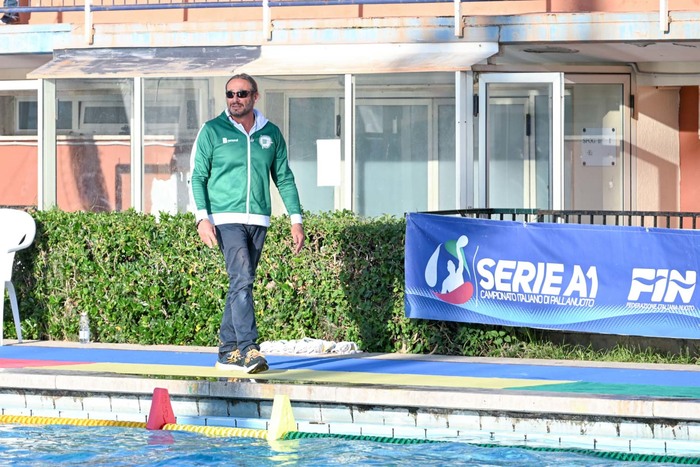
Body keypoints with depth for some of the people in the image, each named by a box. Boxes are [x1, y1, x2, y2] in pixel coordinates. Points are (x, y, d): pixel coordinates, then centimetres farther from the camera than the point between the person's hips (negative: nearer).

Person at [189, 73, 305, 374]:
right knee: (242, 279, -18)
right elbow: (198, 177, 1)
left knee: (241, 283, 7)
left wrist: (296, 219, 8)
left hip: (258, 221, 4)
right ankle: (248, 349, -23)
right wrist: (202, 217, -11)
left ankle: (228, 350, 14)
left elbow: (284, 178, 15)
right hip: (226, 219, -4)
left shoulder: (271, 133, 10)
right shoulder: (212, 131, 1)